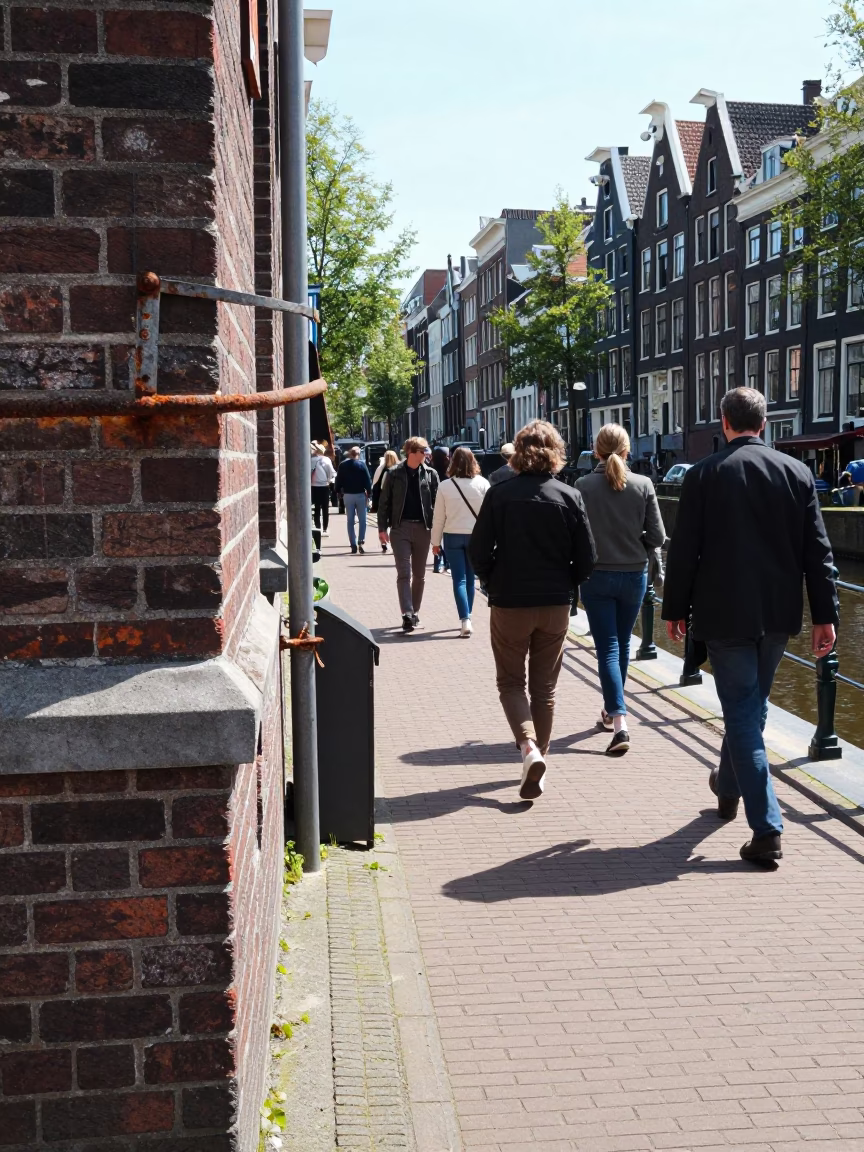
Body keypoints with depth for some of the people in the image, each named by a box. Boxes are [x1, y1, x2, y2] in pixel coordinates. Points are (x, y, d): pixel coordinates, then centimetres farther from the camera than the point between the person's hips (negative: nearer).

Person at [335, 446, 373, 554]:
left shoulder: (342, 465, 0)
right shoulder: (362, 464, -7)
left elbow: (338, 480, 2)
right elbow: (368, 480, -8)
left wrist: (338, 492, 10)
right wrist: (369, 492, -1)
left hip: (347, 495, 2)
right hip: (360, 495, -2)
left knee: (350, 521, 7)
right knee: (362, 520, 7)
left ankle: (353, 545, 3)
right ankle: (361, 540, -8)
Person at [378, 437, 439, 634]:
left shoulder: (431, 474, 4)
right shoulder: (394, 474, 1)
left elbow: (437, 502, 4)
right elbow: (384, 502, 4)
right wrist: (382, 527, -2)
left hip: (423, 528, 2)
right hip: (400, 528, -2)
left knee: (419, 575, 11)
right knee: (404, 573, -8)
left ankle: (415, 613, 23)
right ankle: (407, 615, -13)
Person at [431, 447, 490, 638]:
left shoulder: (445, 486, -6)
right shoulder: (482, 484, -6)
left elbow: (438, 516, -2)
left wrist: (436, 541, 7)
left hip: (453, 536, -1)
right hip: (476, 535, 1)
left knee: (459, 579, 0)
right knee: (470, 578, 15)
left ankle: (465, 620, -14)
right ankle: (466, 617, 25)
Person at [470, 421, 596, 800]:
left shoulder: (500, 494, -9)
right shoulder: (569, 497, -5)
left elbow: (478, 551, -9)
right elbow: (586, 558, -4)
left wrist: (495, 584, 8)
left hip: (509, 604, -2)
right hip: (555, 605, 2)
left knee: (511, 682, 11)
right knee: (544, 686, 15)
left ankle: (529, 747, -12)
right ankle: (539, 754, 19)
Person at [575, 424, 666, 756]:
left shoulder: (584, 486, -10)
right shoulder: (643, 485, -6)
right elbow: (657, 536, -5)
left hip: (597, 576, -2)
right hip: (634, 575, 2)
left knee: (607, 647, 0)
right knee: (622, 643, 20)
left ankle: (619, 723, -14)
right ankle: (611, 710, 36)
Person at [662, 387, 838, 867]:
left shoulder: (703, 475, -7)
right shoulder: (798, 473, 1)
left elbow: (684, 551, -6)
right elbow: (817, 550, 0)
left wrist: (676, 608, 5)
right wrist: (824, 615, 4)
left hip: (725, 613, -4)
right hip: (779, 613, 4)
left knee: (743, 713, 0)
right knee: (751, 705, 22)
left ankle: (767, 829, -7)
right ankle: (729, 787, 43)